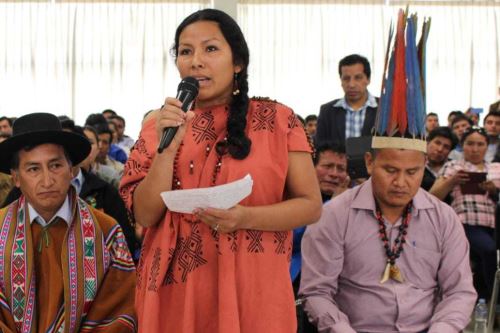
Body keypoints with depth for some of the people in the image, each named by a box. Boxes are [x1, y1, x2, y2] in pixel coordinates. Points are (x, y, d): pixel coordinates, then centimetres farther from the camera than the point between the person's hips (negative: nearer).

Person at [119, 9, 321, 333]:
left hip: (253, 288, -1)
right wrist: (168, 146, -16)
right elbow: (145, 215, -3)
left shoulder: (278, 120, -3)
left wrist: (245, 218, -18)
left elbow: (311, 205, -3)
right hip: (175, 287, 2)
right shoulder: (160, 123, 2)